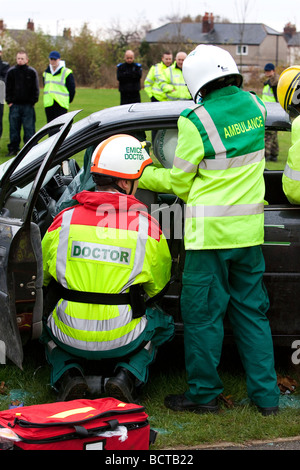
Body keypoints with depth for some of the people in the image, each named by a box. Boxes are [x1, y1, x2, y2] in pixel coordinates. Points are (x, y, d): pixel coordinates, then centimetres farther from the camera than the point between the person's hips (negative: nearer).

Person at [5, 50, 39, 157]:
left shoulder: (32, 72, 3)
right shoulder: (11, 71, 8)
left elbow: (35, 89, 5)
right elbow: (8, 88, 11)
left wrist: (32, 102, -3)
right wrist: (9, 101, 2)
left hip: (28, 105, -2)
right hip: (14, 105, 2)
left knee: (29, 128, -2)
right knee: (14, 128, 5)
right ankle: (13, 149, 13)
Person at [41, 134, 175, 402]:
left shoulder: (65, 220, -6)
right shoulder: (147, 226, -9)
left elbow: (43, 278, 10)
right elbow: (157, 287, 7)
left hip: (69, 339, 1)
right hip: (122, 342, -1)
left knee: (48, 327, 37)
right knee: (163, 324, 31)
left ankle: (67, 374, 9)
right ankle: (128, 375, 7)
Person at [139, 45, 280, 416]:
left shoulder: (197, 120, -15)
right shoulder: (254, 106, 3)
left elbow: (180, 182, -6)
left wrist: (141, 175, 9)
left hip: (210, 231, -6)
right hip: (249, 229, 6)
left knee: (203, 313, 6)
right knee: (251, 309, 15)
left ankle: (203, 395, 17)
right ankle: (266, 395, 18)